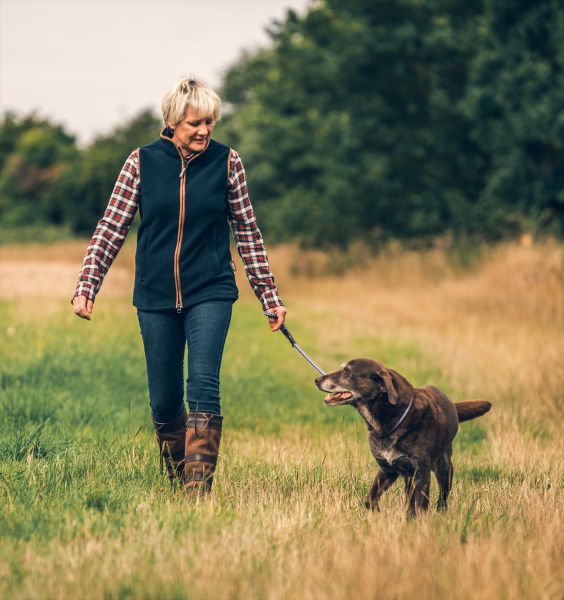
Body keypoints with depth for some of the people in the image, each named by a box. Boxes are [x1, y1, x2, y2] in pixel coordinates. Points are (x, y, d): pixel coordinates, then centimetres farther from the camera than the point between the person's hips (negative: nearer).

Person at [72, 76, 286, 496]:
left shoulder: (227, 162, 0)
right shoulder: (143, 162, 0)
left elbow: (248, 234, 6)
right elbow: (112, 228, 1)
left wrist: (270, 298, 7)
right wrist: (86, 288, -8)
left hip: (210, 293, -1)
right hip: (155, 296, 1)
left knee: (203, 386, -17)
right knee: (164, 399, 7)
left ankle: (199, 488, -18)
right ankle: (176, 479, 28)